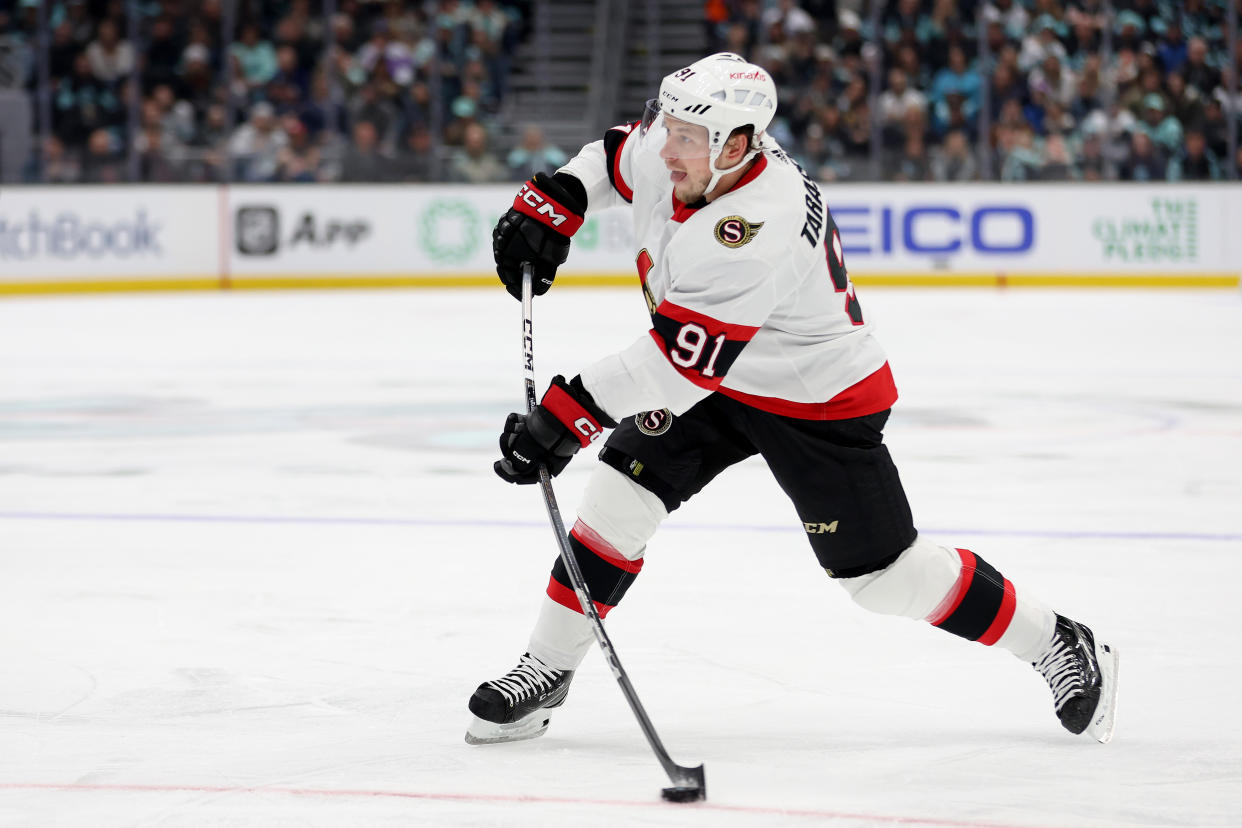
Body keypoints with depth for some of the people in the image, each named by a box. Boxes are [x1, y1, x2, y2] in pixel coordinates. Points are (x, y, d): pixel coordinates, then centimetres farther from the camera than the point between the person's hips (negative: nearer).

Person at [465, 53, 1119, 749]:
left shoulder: (757, 229, -39)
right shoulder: (664, 156, -14)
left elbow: (684, 362, -40)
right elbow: (610, 159, 11)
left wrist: (566, 418, -42)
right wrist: (547, 208, -7)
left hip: (819, 402, -7)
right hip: (717, 380, 8)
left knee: (882, 574, -3)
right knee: (619, 496, -6)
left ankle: (1061, 646, 13)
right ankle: (546, 672, 5)